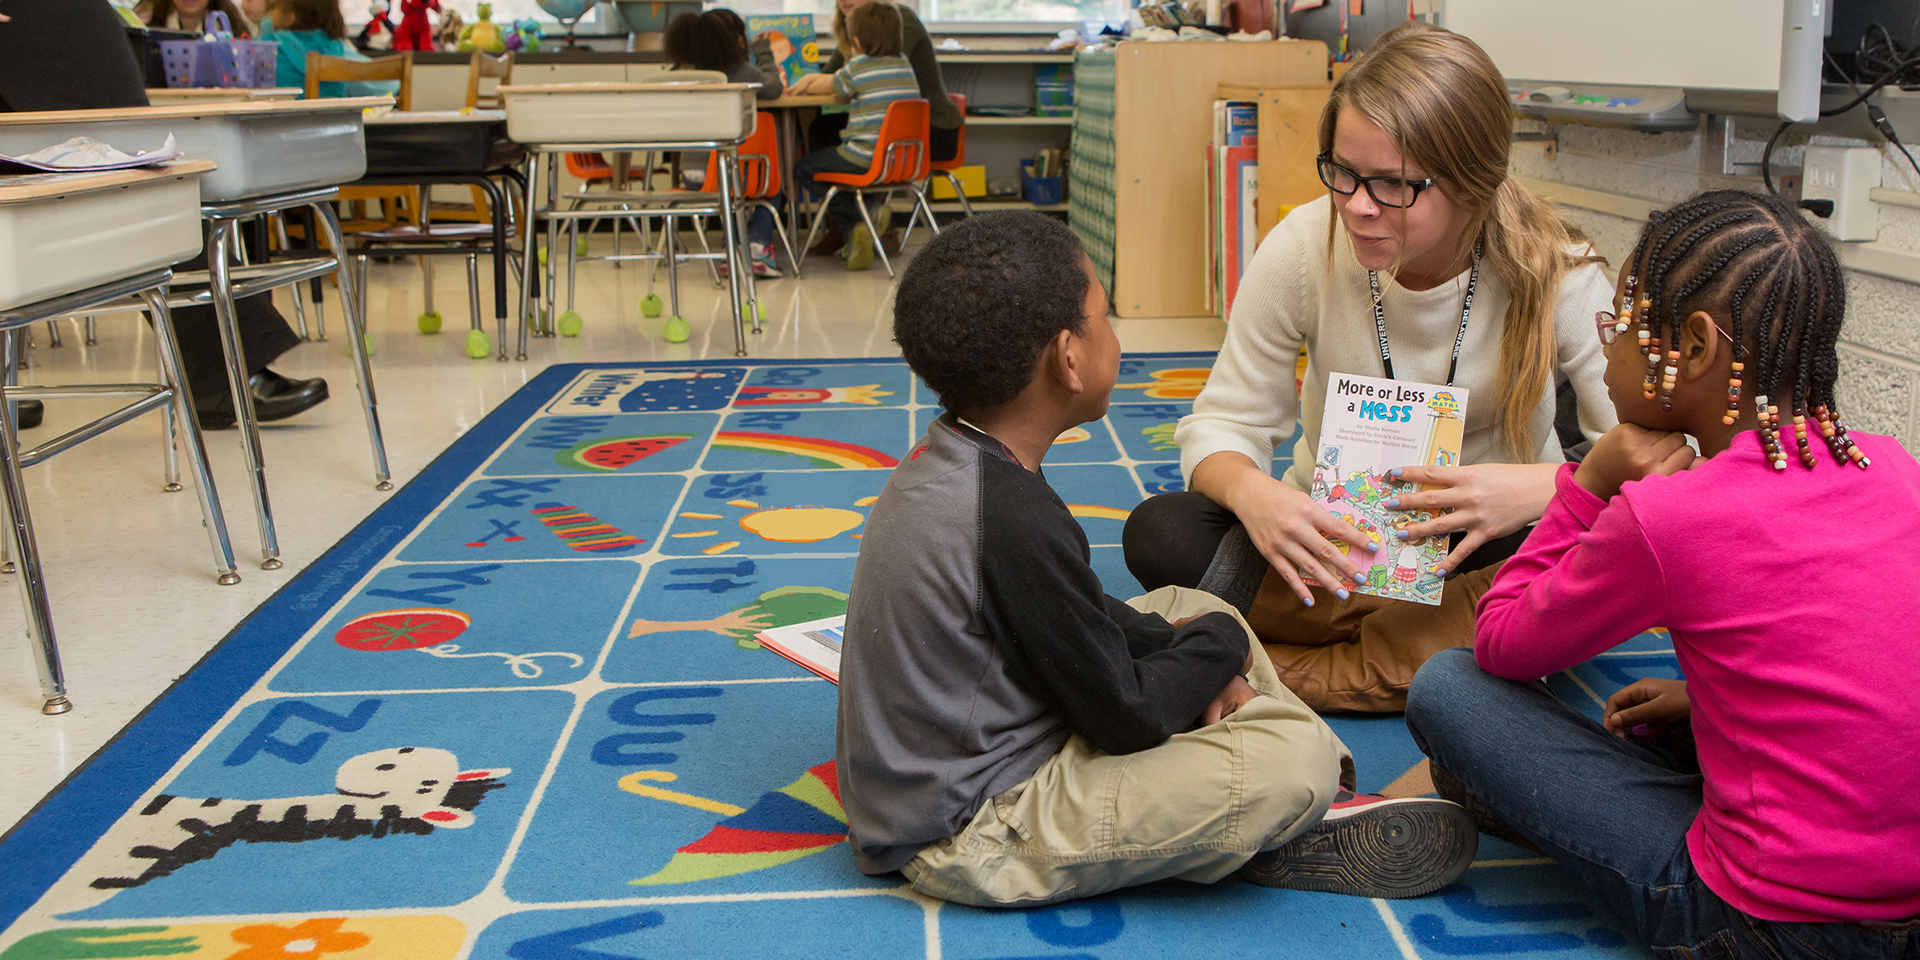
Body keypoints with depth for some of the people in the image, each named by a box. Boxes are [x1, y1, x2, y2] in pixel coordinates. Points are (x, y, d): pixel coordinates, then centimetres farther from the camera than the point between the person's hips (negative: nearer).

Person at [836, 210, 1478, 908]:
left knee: (1190, 608, 18)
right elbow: (1125, 718, -20)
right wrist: (1219, 643, -2)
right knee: (1292, 759, -24)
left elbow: (1077, 616, 15)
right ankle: (1275, 833, 8)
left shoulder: (943, 460, 3)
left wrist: (1186, 644, 0)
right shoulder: (1012, 521, -28)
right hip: (970, 842, -10)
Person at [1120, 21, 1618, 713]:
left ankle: (1297, 675, -26)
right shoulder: (1304, 247, -15)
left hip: (1488, 548, 0)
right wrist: (1250, 491, -35)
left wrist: (1542, 488, -40)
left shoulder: (1553, 271, -18)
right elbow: (1223, 422, -10)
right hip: (1333, 539, 1)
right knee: (1161, 535, -25)